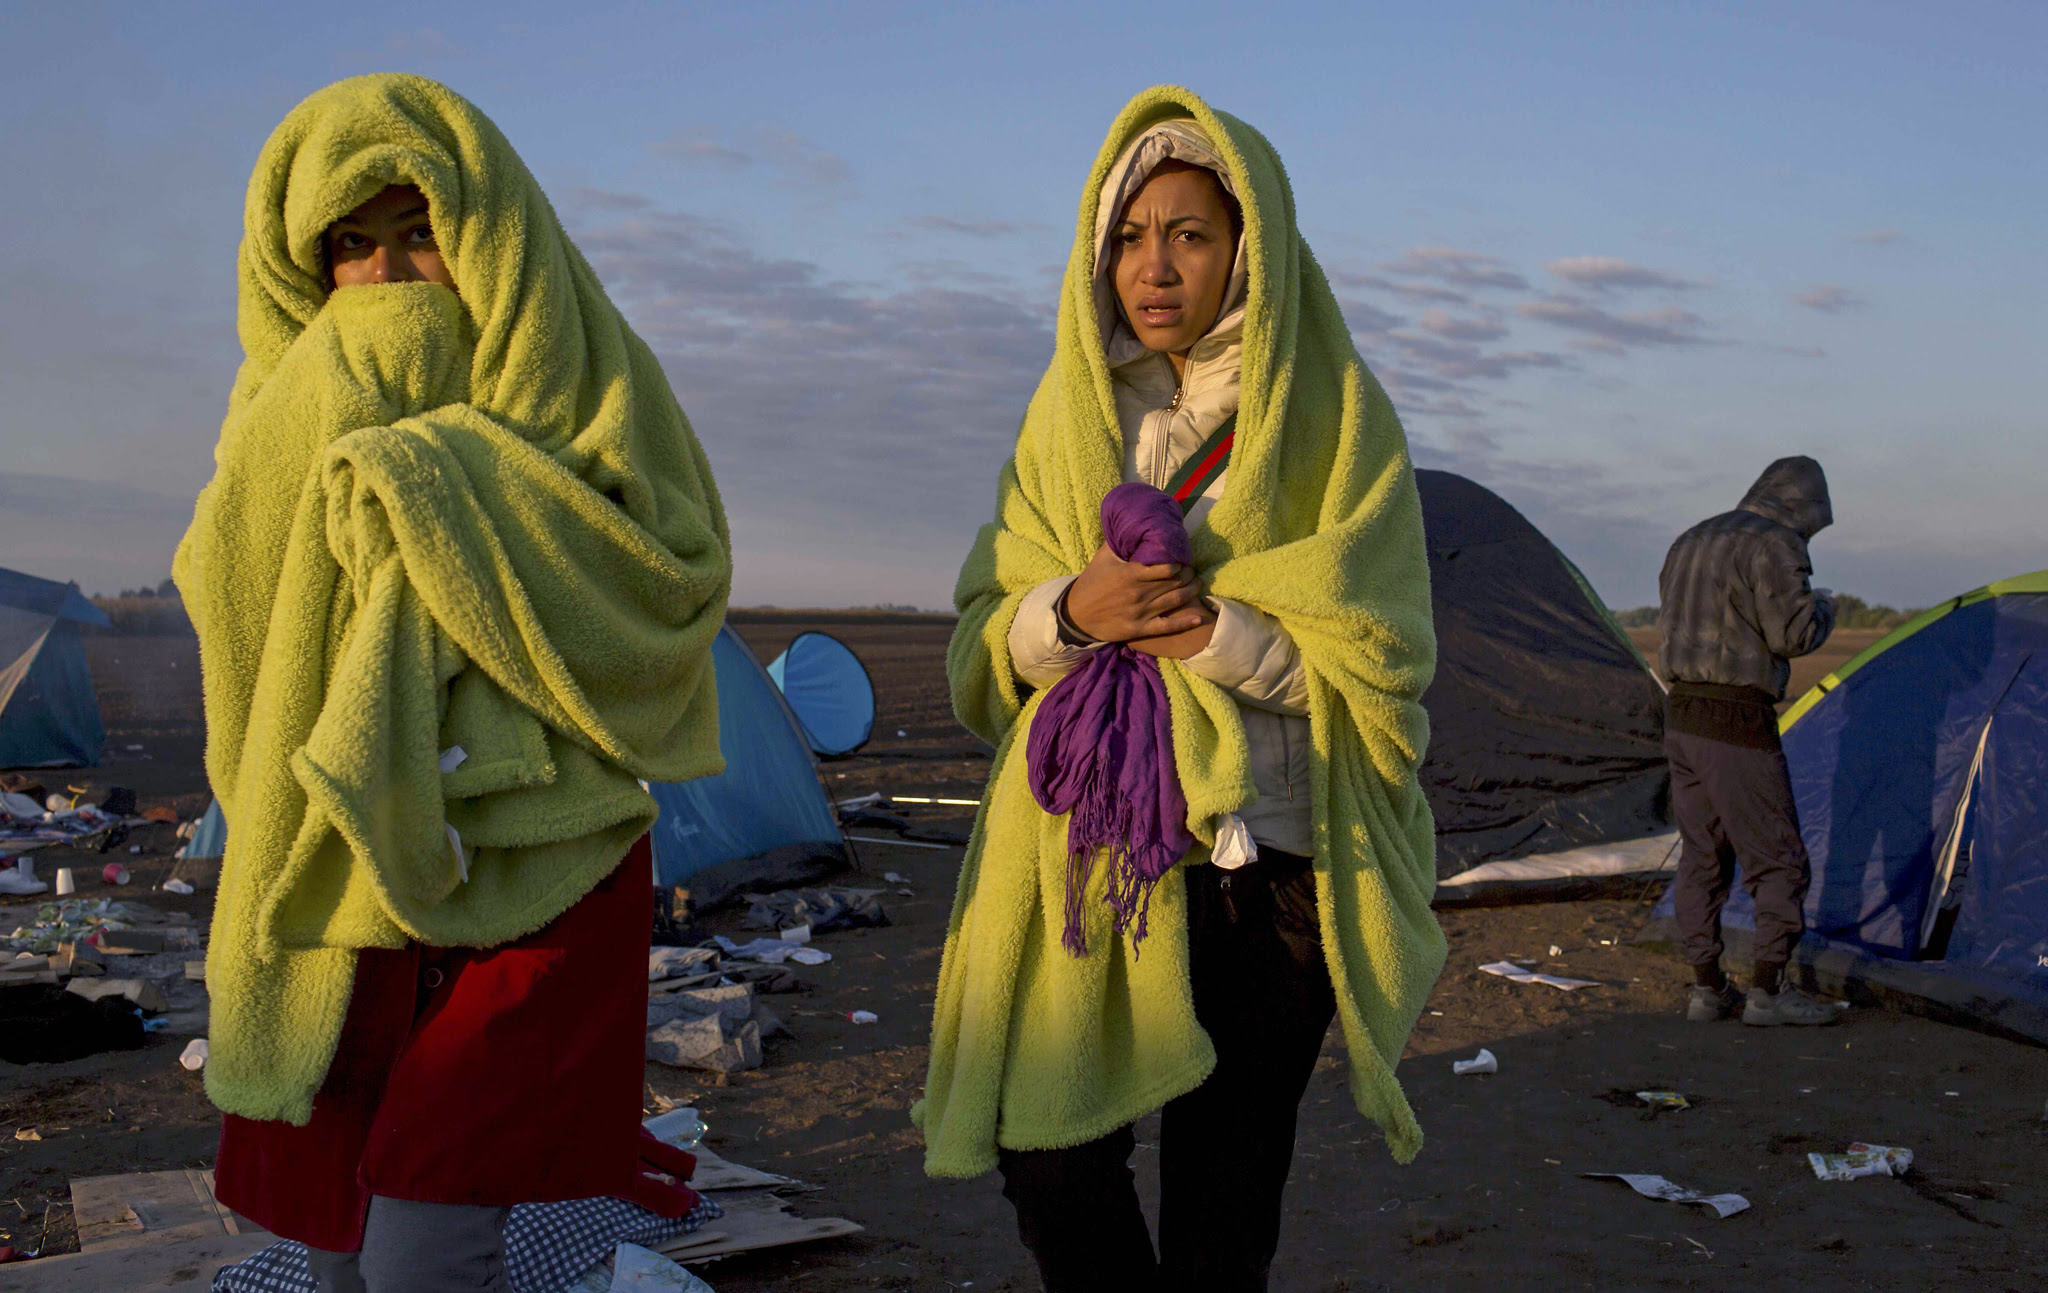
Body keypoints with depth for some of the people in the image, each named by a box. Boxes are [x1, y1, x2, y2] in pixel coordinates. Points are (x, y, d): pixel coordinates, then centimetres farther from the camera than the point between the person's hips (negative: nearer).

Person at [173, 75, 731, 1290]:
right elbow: (234, 581, -6)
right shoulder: (310, 401, 9)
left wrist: (445, 475, -20)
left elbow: (680, 569, -15)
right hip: (360, 863, 4)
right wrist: (329, 383, -15)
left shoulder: (582, 373, 0)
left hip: (540, 859, -4)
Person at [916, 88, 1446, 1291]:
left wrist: (1211, 630, -19)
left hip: (1264, 861, -2)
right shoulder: (1072, 407, 9)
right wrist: (1070, 610, -14)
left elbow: (1379, 663, -6)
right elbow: (985, 641, 7)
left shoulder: (1329, 417, -1)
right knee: (1049, 1157, 1)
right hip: (1081, 849, 3)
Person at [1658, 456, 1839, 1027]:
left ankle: (1707, 991, 16)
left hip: (1681, 715, 8)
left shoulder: (1691, 541, 16)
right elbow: (1794, 633, -17)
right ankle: (1768, 991, 5)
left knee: (1701, 856, 12)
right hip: (1739, 723, -8)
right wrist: (1821, 606, 3)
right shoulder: (1773, 545, -10)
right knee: (1777, 856, 2)